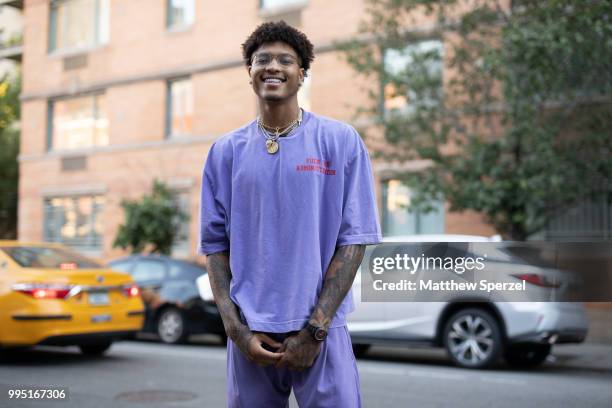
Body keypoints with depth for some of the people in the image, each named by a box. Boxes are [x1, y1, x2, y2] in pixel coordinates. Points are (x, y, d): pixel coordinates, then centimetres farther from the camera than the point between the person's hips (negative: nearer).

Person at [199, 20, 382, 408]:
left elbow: (353, 239, -4)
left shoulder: (341, 141, -1)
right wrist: (236, 329, -3)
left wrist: (314, 328, -9)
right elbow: (216, 245, 7)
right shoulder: (226, 151, 7)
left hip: (321, 331, -2)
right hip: (251, 334, 2)